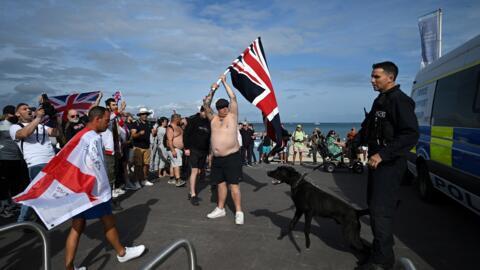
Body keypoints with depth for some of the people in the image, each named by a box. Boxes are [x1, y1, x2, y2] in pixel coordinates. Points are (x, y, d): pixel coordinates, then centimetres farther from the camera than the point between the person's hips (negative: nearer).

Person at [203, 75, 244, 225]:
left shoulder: (232, 116, 0)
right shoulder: (213, 118, 12)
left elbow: (233, 98, -5)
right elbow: (206, 105, 6)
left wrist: (224, 82, 1)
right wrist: (212, 90, -1)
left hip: (232, 156, -5)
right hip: (217, 158, 5)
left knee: (234, 185, -3)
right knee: (220, 183, 14)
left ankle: (238, 212, 4)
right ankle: (220, 209, 26)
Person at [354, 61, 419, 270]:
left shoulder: (399, 100, -14)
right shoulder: (379, 101, 15)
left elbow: (411, 135, -23)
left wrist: (382, 154, -27)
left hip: (390, 164, -10)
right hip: (376, 161, 10)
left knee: (381, 209, -7)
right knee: (374, 204, 18)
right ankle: (381, 246, 36)